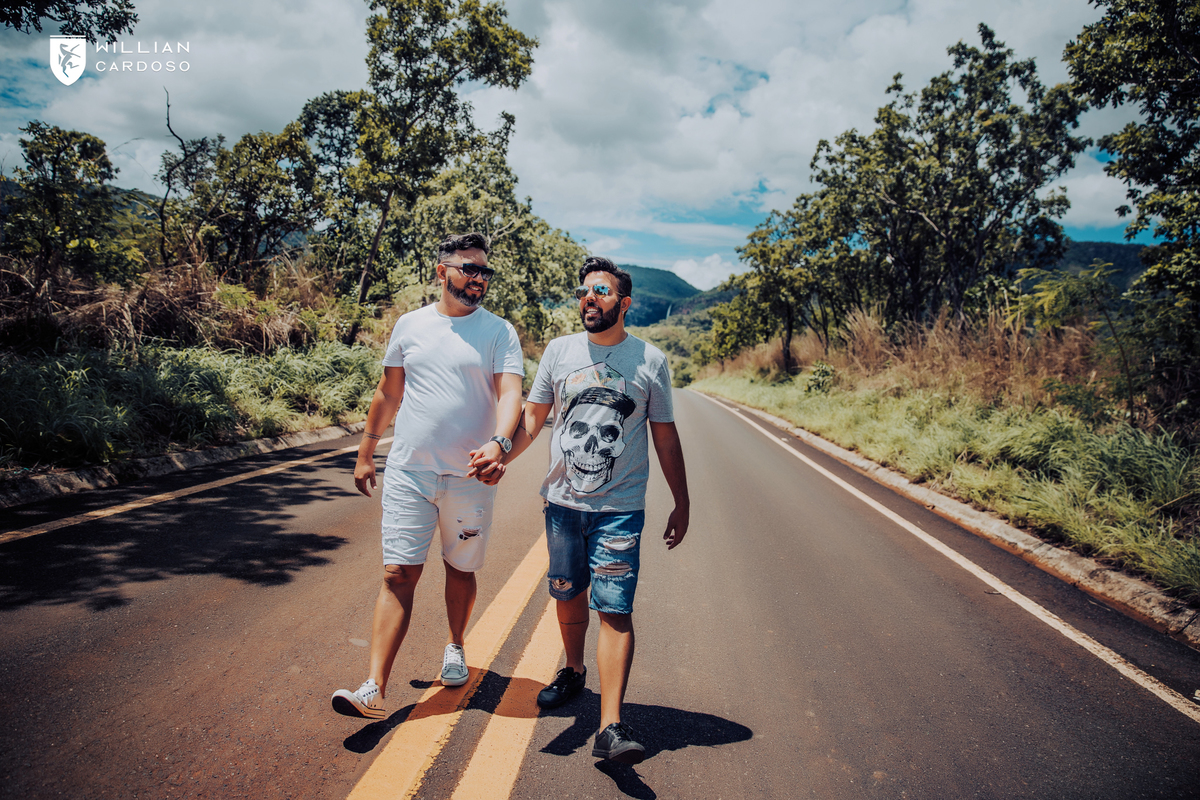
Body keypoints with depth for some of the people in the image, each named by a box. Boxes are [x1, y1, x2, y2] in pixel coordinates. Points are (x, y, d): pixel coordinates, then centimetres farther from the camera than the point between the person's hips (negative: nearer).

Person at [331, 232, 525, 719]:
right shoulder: (409, 325, 7)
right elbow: (389, 393, 15)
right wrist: (365, 453, 17)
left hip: (470, 478, -1)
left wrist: (499, 442, -34)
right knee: (398, 575, -3)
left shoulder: (499, 333, -1)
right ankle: (374, 690, -2)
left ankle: (455, 648, 40)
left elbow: (510, 394, -14)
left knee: (460, 569, 14)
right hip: (408, 472, 1)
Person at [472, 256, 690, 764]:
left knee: (614, 609, -9)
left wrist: (681, 504, 6)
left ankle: (611, 727, -8)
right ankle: (573, 671, 42)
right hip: (563, 501, 3)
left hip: (620, 507, -3)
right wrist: (503, 455, -14)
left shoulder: (650, 361, 0)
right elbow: (533, 415, 6)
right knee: (568, 594, 17)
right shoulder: (559, 351, 4)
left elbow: (665, 437, 5)